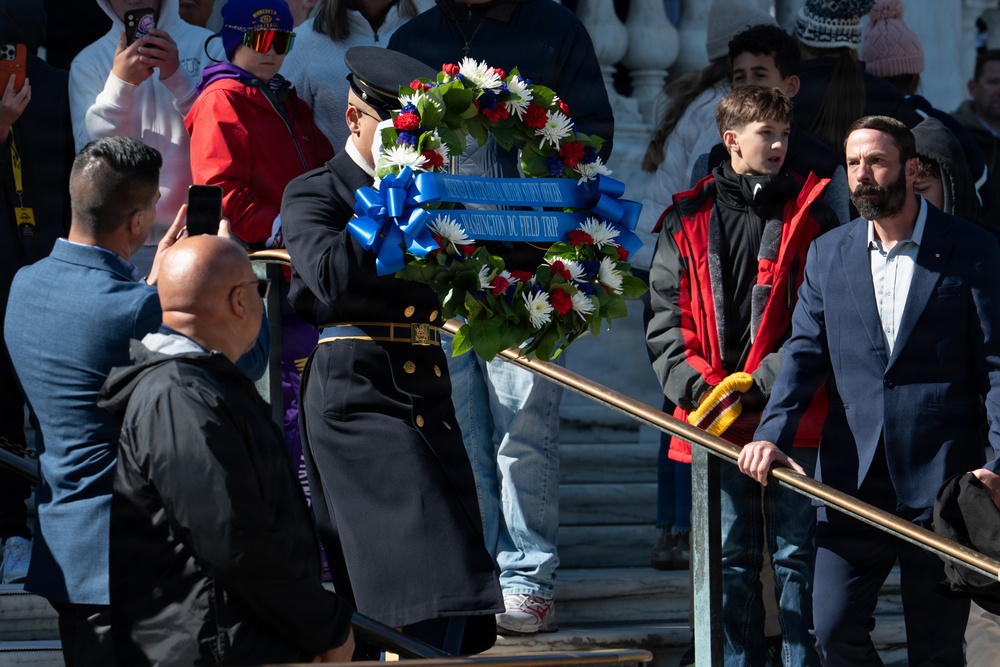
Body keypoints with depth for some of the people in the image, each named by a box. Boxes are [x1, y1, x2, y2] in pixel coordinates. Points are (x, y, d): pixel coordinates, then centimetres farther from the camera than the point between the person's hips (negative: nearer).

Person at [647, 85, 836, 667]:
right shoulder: (687, 222, 9)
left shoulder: (810, 216, 4)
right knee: (732, 563, 8)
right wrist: (700, 389, -9)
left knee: (797, 559, 0)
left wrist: (756, 385, -11)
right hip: (715, 423, 2)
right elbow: (667, 324, 7)